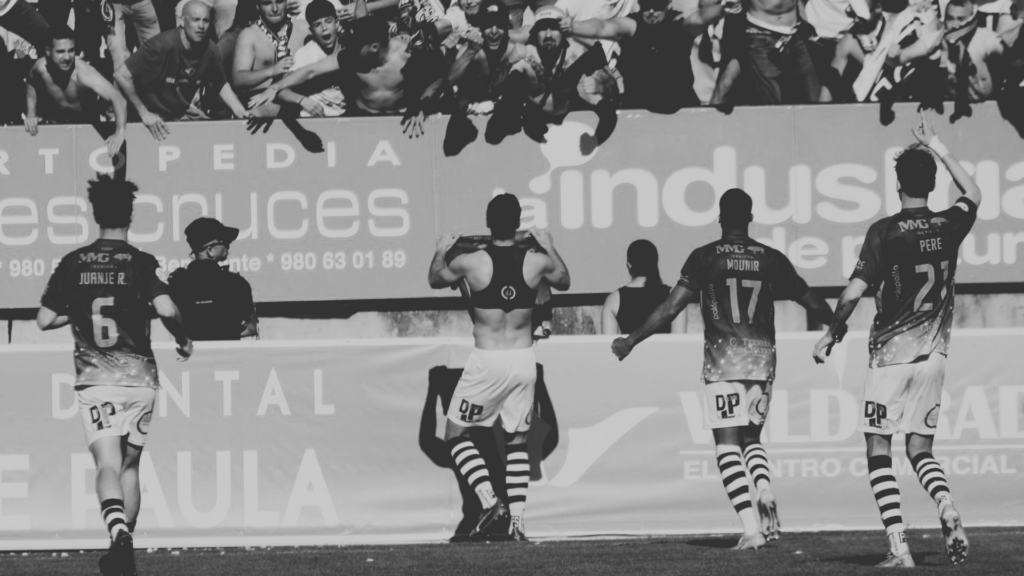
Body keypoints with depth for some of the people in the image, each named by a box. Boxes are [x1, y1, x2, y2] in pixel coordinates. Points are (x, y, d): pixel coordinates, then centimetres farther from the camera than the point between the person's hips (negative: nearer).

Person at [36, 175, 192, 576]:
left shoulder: (72, 264, 3)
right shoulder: (140, 262, -4)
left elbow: (44, 320, 4)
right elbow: (167, 309, -17)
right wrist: (183, 340, 2)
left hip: (93, 378, 0)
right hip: (138, 376, 0)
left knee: (107, 465, -8)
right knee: (130, 465, 16)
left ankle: (119, 535, -33)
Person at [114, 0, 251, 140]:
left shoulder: (210, 51, -7)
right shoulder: (162, 45, -25)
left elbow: (221, 85, 13)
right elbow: (121, 76, -25)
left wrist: (240, 111, -3)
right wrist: (144, 113, -23)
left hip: (184, 114, 6)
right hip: (155, 117, -6)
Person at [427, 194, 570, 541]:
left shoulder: (470, 262, -11)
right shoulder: (537, 262, -4)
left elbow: (435, 280, 12)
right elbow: (564, 281, 21)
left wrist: (442, 251, 30)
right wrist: (549, 248, 35)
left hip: (486, 361, -3)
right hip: (523, 360, 3)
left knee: (455, 435, 11)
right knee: (516, 441, 16)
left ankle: (489, 500, -8)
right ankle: (516, 520, 8)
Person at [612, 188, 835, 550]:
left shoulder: (705, 258, -1)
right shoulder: (771, 259, 7)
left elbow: (672, 306, -6)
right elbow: (813, 304, 12)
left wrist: (631, 341, 2)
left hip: (723, 358, -3)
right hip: (762, 357, 3)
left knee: (727, 444, -1)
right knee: (751, 437, 20)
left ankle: (752, 530, -13)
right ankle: (765, 494, -9)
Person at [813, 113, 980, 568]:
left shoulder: (885, 232, -11)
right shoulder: (948, 227, 2)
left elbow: (853, 293, -14)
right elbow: (973, 196, 25)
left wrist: (831, 334, 1)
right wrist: (939, 150, 29)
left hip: (890, 355, -4)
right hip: (933, 355, 4)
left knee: (879, 452, 3)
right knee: (920, 448, 15)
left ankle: (898, 548, -7)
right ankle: (948, 511, -13)